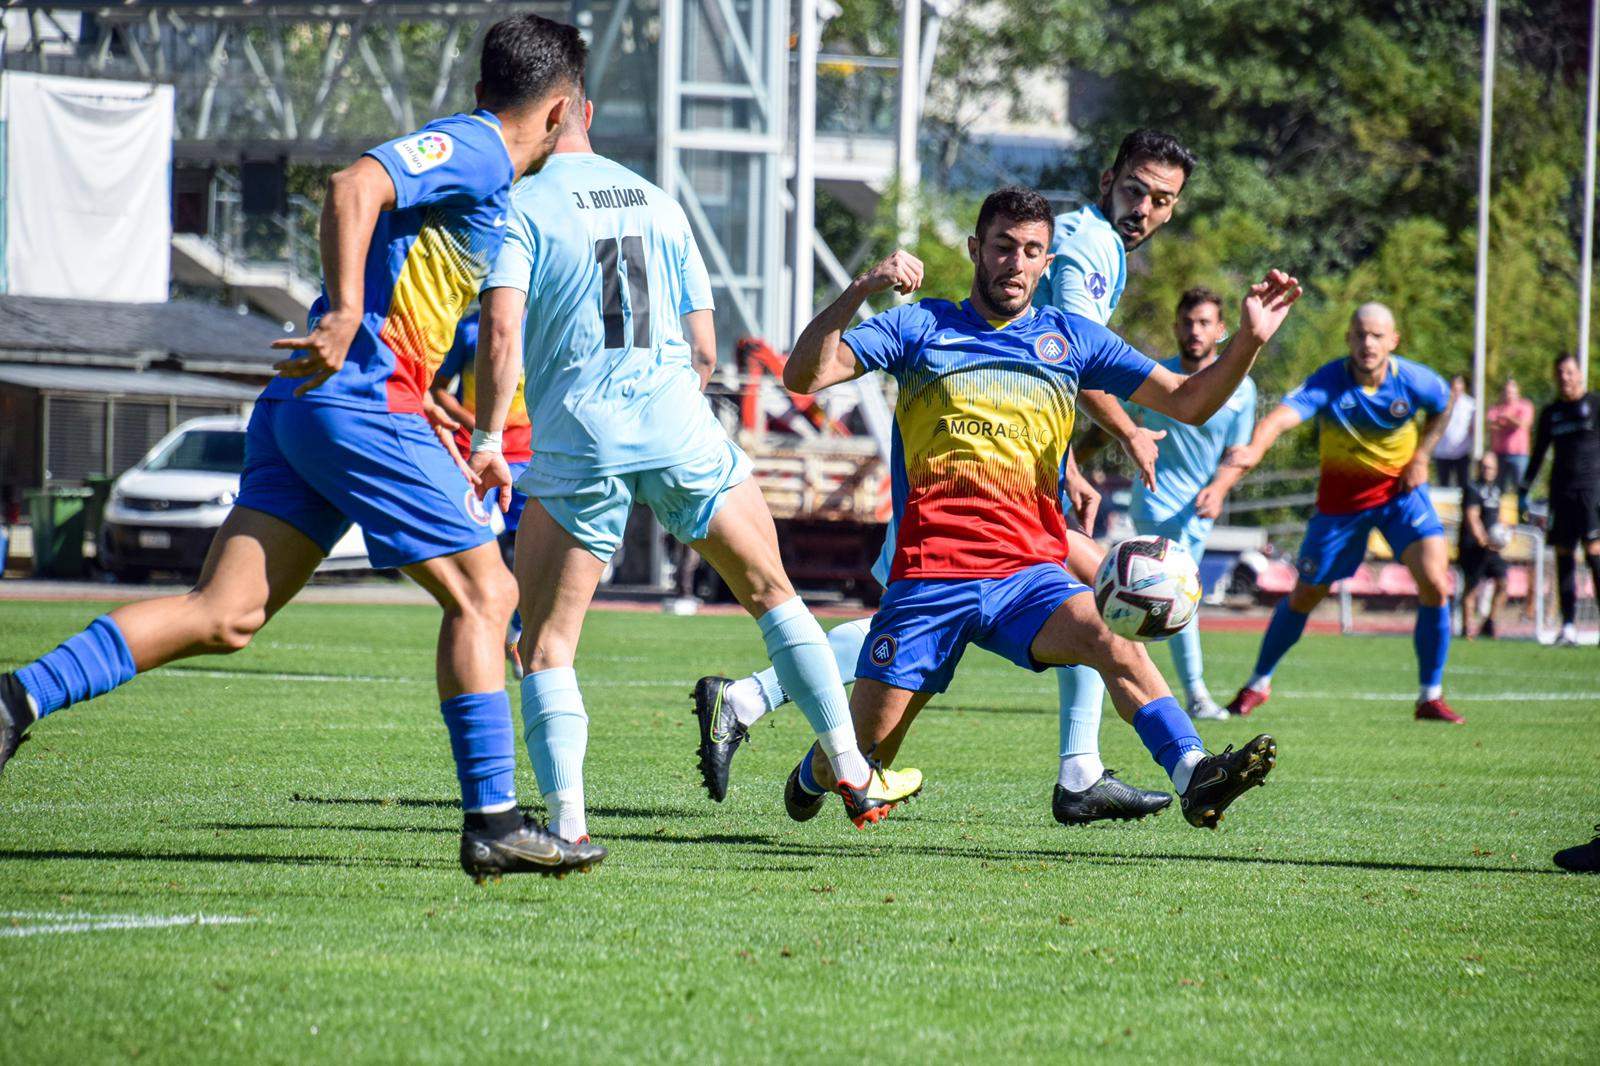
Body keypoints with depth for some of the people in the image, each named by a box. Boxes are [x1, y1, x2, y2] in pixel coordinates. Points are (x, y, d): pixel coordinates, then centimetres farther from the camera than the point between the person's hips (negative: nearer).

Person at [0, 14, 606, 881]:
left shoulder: (465, 152, 24)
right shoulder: (469, 149, -5)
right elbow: (354, 187, -22)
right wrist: (347, 314, -31)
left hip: (303, 407, 9)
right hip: (363, 404, -9)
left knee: (225, 615, -1)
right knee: (483, 592, -2)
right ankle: (493, 823, -2)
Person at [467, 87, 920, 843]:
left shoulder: (519, 207, 1)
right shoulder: (658, 204, 17)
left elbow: (500, 329, -14)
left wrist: (487, 439, -9)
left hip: (577, 439, -4)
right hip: (682, 429, 4)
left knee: (545, 645, 4)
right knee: (773, 593, 20)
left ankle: (565, 822, -13)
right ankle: (854, 777, 19)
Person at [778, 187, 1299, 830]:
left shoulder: (1072, 339, 13)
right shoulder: (920, 326, 7)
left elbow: (1189, 402, 11)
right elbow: (803, 376, -3)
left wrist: (1248, 341, -6)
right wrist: (860, 291, -18)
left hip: (1030, 572, 1)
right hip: (929, 575, -1)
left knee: (1111, 638, -31)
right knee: (863, 752, 0)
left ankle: (1193, 776, -46)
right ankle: (813, 778, 36)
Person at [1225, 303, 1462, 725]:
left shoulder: (1413, 381, -18)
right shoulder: (1329, 382, -27)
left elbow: (1443, 406, 7)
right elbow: (1285, 414, -46)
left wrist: (1420, 457, -4)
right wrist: (1255, 448, -66)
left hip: (1400, 489, 1)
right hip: (1341, 496, -1)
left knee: (1435, 583, -18)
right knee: (1304, 596, 9)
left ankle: (1431, 697, -5)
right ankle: (1258, 683, 32)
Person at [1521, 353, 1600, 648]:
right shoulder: (1550, 412, 15)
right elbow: (1538, 454, 21)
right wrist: (1524, 491, 15)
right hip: (1561, 491, 4)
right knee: (1563, 554, 1)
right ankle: (1568, 626, 3)